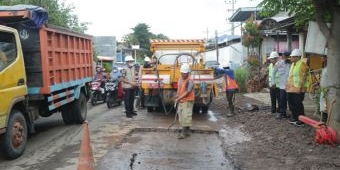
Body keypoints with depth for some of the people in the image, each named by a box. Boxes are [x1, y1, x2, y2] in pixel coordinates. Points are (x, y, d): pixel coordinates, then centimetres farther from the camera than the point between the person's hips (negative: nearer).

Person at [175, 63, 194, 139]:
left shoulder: (190, 81, -17)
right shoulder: (180, 78, 9)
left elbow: (187, 92, -21)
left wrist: (178, 98, -19)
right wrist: (177, 97, 10)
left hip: (187, 101, -8)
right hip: (180, 101, 9)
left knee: (186, 116, -7)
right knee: (181, 116, 13)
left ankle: (184, 132, 0)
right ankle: (187, 131, 24)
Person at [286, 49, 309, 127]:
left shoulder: (302, 64, -11)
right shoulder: (293, 64, 16)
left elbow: (303, 77, -17)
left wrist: (299, 87, -21)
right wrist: (287, 84, 19)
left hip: (298, 89, -9)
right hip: (291, 88, 9)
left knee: (298, 105, -4)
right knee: (291, 104, 14)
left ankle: (301, 121, 6)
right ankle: (294, 118, 27)